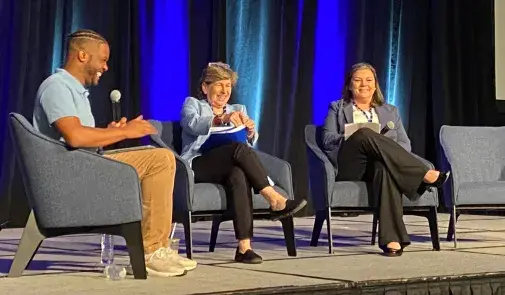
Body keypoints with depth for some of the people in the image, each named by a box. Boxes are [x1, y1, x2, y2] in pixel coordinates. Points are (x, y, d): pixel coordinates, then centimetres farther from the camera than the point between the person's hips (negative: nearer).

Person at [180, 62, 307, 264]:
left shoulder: (238, 110, 31)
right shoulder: (192, 104, 18)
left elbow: (250, 142, 13)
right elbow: (192, 124, -9)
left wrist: (250, 131, -12)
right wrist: (222, 119, -27)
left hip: (227, 167, 3)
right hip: (197, 165, -3)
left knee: (238, 175, -37)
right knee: (240, 149, -33)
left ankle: (244, 246, -48)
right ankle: (274, 200, -38)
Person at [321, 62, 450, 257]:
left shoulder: (390, 111, 29)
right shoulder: (337, 108, 25)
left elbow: (405, 144, 17)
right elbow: (327, 139, 9)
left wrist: (385, 150, -7)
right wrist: (353, 139, -11)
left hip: (377, 164, 1)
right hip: (349, 165, -1)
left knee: (384, 167, -41)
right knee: (364, 134, -36)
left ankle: (391, 239, -54)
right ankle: (426, 175, -39)